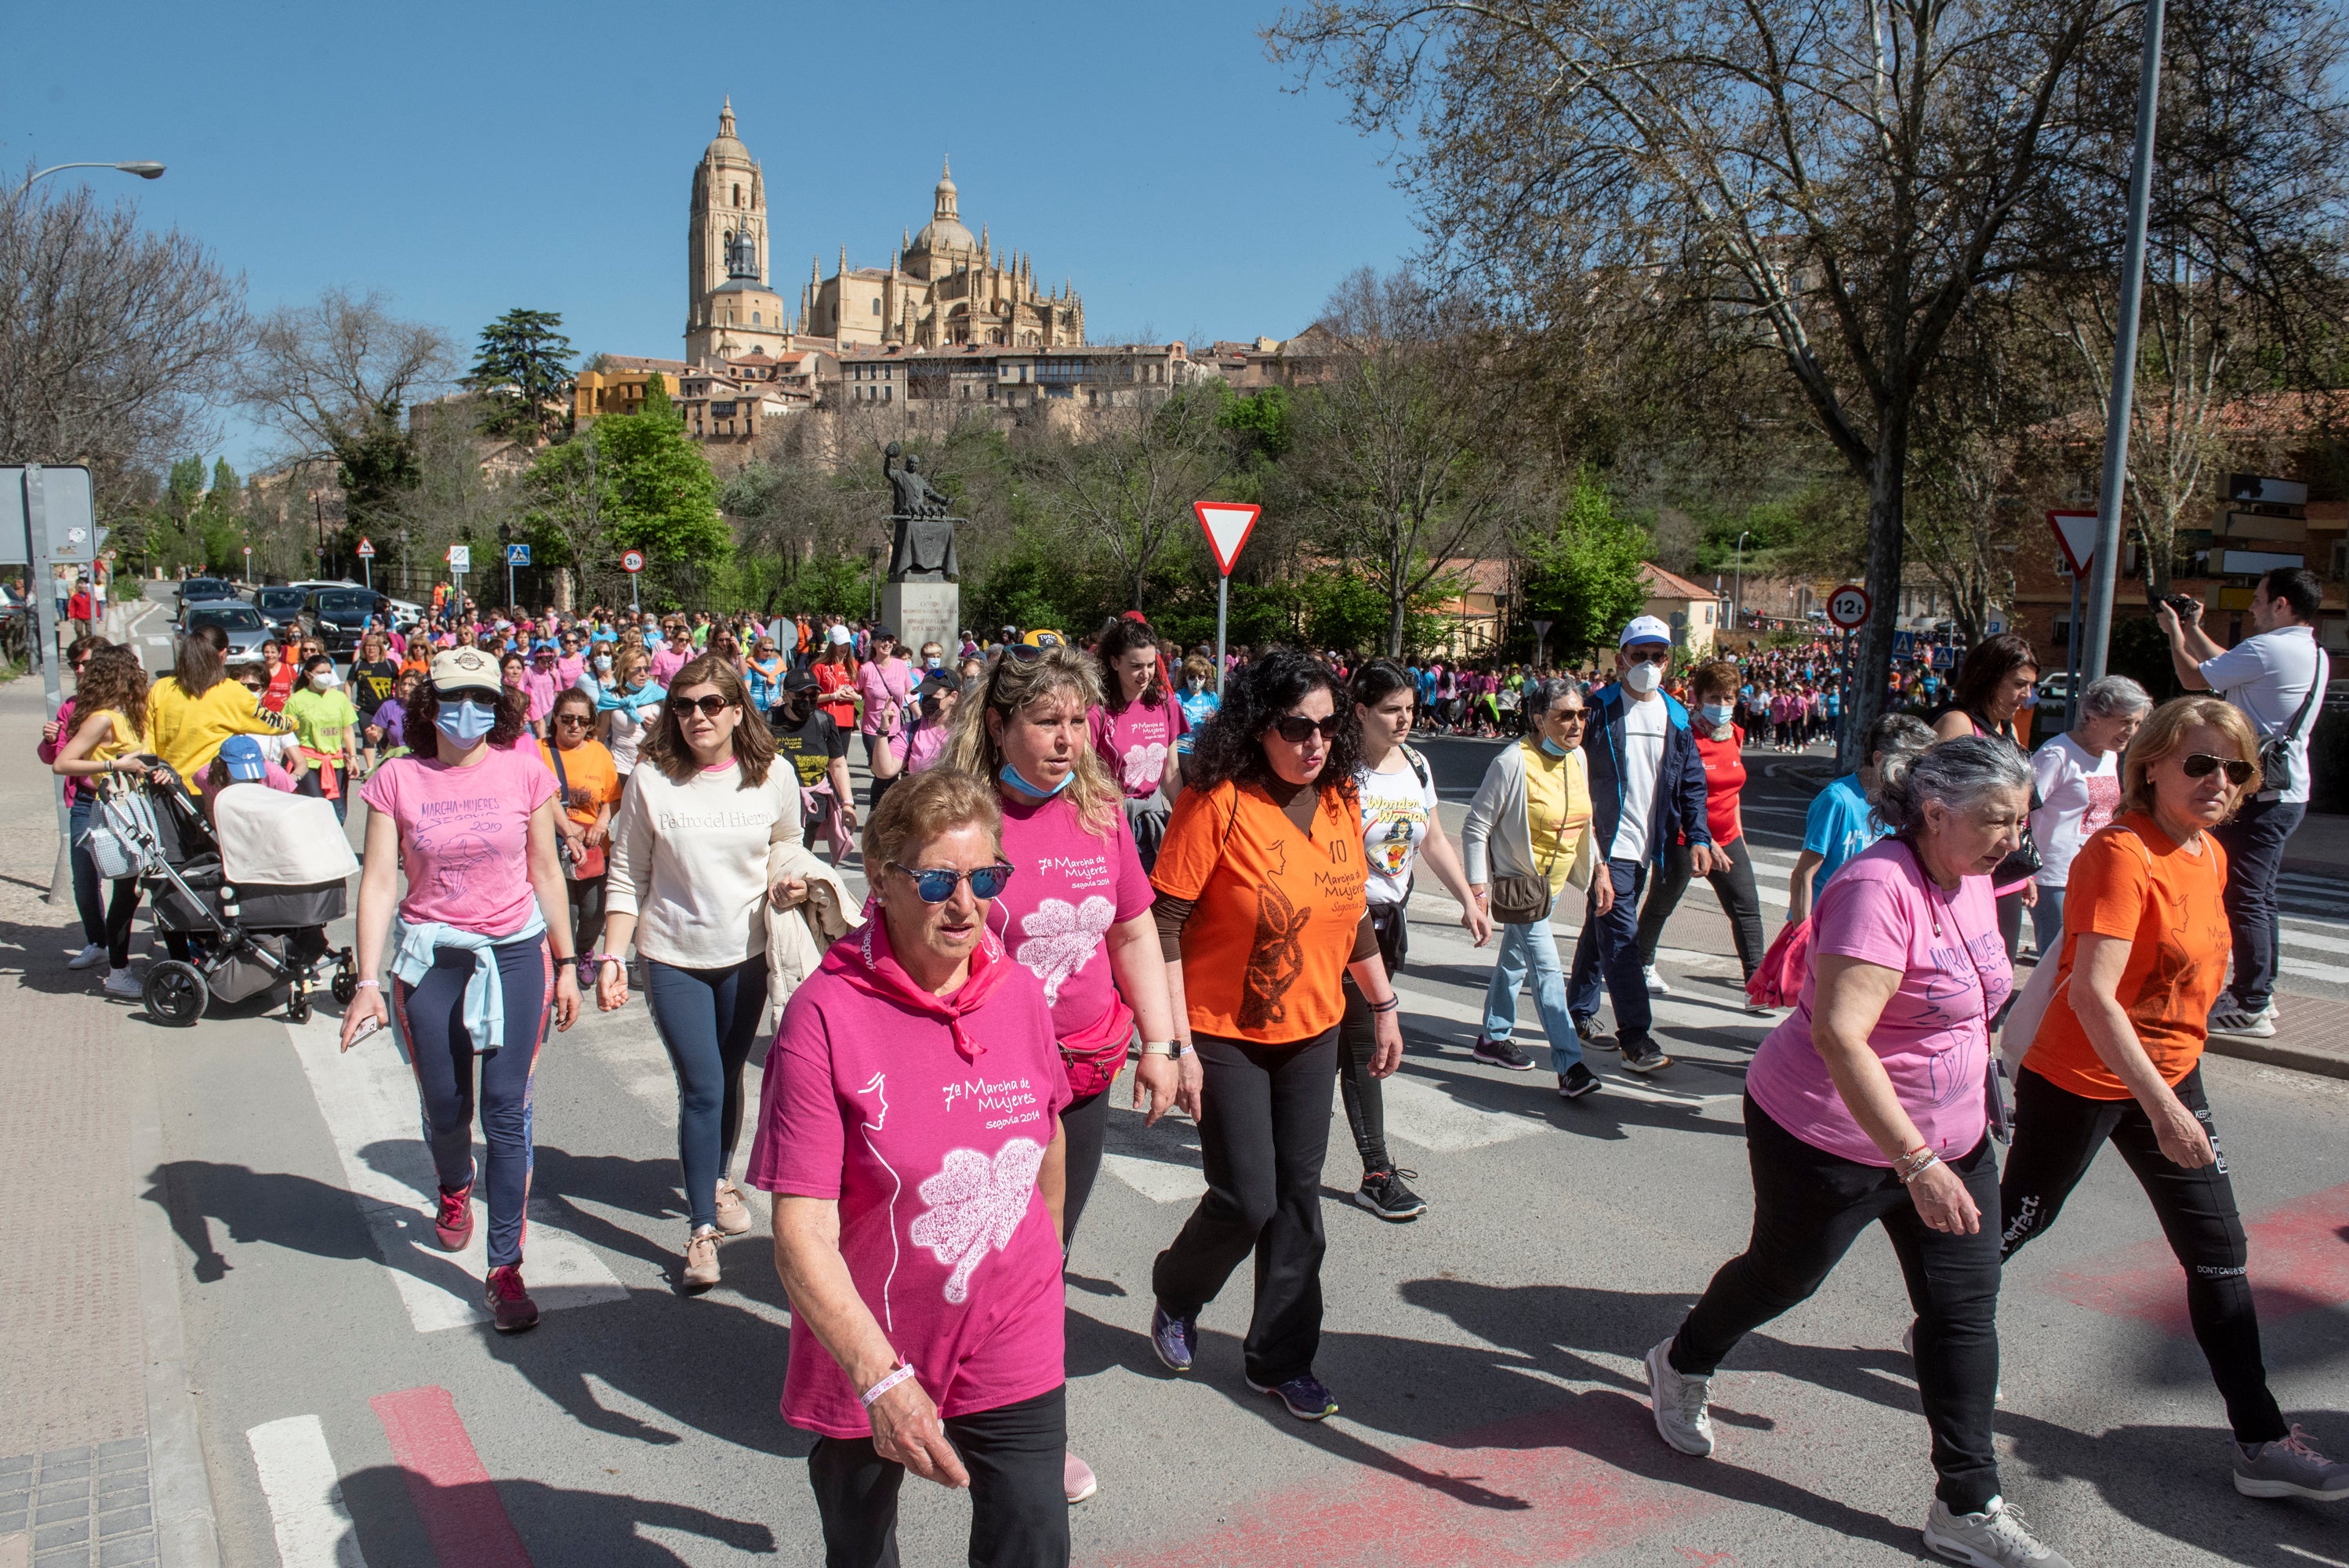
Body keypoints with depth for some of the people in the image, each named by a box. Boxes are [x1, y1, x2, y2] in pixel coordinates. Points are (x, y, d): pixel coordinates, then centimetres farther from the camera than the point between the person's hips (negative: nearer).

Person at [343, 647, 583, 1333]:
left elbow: (546, 872, 4)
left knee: (507, 1109, -3)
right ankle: (455, 1186, 49)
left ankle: (505, 1267, 8)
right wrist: (367, 982, -11)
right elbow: (378, 882, -5)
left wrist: (565, 965, 6)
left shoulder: (524, 770, -2)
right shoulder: (397, 779, -4)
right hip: (429, 957, 1)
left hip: (516, 951, 0)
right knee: (446, 1109, 12)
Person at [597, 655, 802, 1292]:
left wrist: (788, 886, -12)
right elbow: (627, 878, -5)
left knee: (729, 1077, 17)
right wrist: (612, 957, -11)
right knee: (701, 1088, -5)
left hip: (746, 954, 2)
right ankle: (701, 1230, 7)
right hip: (673, 958, -2)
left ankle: (720, 1179, 43)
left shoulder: (773, 778, -6)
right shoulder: (651, 781, -10)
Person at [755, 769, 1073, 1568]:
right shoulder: (826, 1014, -21)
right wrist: (882, 1381, -30)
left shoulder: (1020, 992, -6)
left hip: (1016, 1355, 3)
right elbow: (801, 1237, -23)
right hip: (867, 1362, -2)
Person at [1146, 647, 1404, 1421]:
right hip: (1226, 1036, -6)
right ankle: (1176, 1292, 29)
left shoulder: (1340, 804, 1)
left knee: (1298, 1195, 11)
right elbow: (1163, 924, -18)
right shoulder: (1217, 804, -18)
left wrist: (1386, 1006, 16)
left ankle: (1280, 1357, 28)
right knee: (1246, 1200, -3)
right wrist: (1175, 1042, -20)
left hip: (1312, 1034, 6)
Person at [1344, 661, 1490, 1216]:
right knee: (1366, 1042, -5)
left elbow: (1434, 841, 16)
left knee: (1343, 1037, 13)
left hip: (1389, 918, 7)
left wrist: (1470, 900, 11)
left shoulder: (1416, 765, 6)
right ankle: (1377, 1175, 2)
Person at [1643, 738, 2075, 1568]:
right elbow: (1839, 1036, -36)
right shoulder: (1878, 889, -27)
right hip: (1832, 1140, -7)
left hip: (1950, 1137, 8)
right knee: (1784, 1274, 13)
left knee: (1965, 1310, 5)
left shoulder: (1972, 883, 2)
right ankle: (1681, 1367, 41)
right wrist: (1918, 1163, -38)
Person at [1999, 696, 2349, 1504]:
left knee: (2220, 1253, 8)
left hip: (2170, 1077, 8)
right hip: (2079, 1080, -8)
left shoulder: (2210, 855, 4)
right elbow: (2091, 993, -30)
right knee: (2019, 1219, 10)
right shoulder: (2121, 855, -23)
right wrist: (2161, 1107, -32)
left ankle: (2262, 1443, 17)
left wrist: (2174, 1093, 19)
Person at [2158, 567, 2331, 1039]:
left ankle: (2251, 1009, -3)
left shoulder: (2267, 649, -17)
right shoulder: (2314, 655, 13)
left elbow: (2193, 678, -7)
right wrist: (2193, 629, 29)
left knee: (2244, 898, -6)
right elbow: (2227, 666, 25)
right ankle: (2259, 992, 25)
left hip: (2261, 793, -10)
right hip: (2287, 791, 10)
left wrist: (2175, 632, 9)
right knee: (2260, 895, 17)